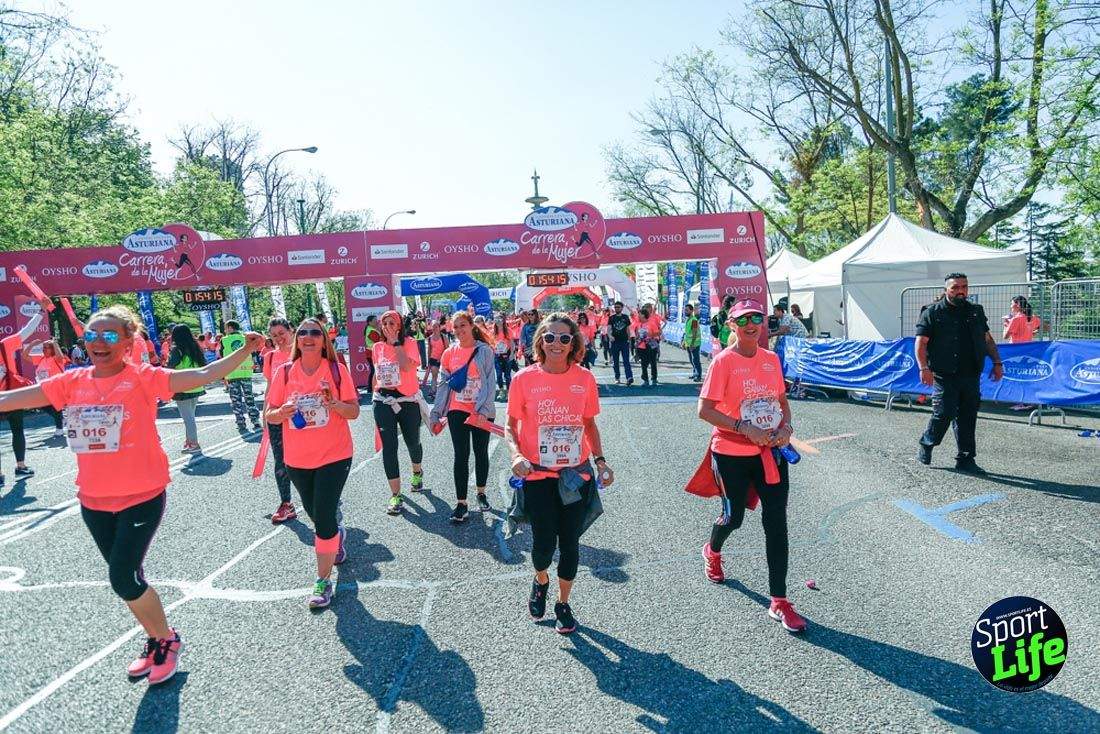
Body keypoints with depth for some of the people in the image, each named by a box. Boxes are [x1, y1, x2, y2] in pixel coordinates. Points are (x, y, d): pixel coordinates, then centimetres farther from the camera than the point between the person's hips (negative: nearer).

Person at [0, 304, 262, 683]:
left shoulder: (144, 378, -12)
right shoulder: (72, 383, 1)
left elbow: (204, 374, -20)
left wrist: (246, 350, -29)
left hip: (141, 497, -5)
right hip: (93, 501, 6)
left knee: (123, 579, -7)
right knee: (126, 578, 17)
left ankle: (167, 639, 18)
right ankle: (155, 639, 38)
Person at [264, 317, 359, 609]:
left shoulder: (337, 370, -8)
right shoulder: (283, 372, -3)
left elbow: (354, 412, -8)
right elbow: (269, 415, 0)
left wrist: (334, 403, -26)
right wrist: (282, 412, -22)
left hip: (334, 456, -3)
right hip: (297, 459, 3)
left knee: (323, 519, -7)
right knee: (315, 513, 20)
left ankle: (324, 581, 9)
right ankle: (336, 534, 54)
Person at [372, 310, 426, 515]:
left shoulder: (409, 343, -6)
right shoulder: (377, 347, 6)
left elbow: (406, 366, -24)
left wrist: (396, 342, -19)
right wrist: (376, 393, 19)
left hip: (408, 400, -2)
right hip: (383, 402, 2)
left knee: (413, 443, 15)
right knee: (389, 448, -3)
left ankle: (417, 473, 47)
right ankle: (395, 495, 3)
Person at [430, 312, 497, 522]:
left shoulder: (484, 351, -6)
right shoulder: (450, 353, 3)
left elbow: (489, 382, -9)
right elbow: (444, 384, 7)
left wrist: (483, 409, -19)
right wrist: (436, 414, 5)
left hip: (482, 412, -1)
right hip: (457, 411, 2)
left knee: (481, 453, 12)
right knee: (461, 455, 1)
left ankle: (481, 493, 31)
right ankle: (461, 503, 6)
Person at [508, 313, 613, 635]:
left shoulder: (585, 378, -2)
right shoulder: (524, 379, -8)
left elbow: (590, 425, 9)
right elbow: (511, 425, 1)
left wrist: (600, 461, -1)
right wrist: (516, 454, -17)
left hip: (577, 474, 2)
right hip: (538, 475, -1)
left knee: (570, 543, 9)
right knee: (544, 543, 1)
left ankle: (563, 604, 33)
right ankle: (541, 582, 38)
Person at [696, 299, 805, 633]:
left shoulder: (771, 359, 4)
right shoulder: (724, 361, -12)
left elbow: (782, 400, 16)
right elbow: (705, 410, -16)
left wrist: (786, 426, -4)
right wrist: (745, 428, -22)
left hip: (770, 451, 4)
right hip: (732, 453, -4)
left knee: (777, 524, 2)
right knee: (733, 517, 12)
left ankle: (779, 602, 12)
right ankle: (712, 552, 48)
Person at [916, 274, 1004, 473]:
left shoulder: (976, 312, 16)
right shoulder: (932, 312, -1)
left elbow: (987, 339, 22)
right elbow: (921, 343, -6)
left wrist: (997, 362, 13)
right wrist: (924, 368, -17)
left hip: (971, 376, 5)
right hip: (944, 376, -5)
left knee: (968, 417, 5)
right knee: (944, 413, -8)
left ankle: (965, 459, 13)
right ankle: (926, 446, 17)